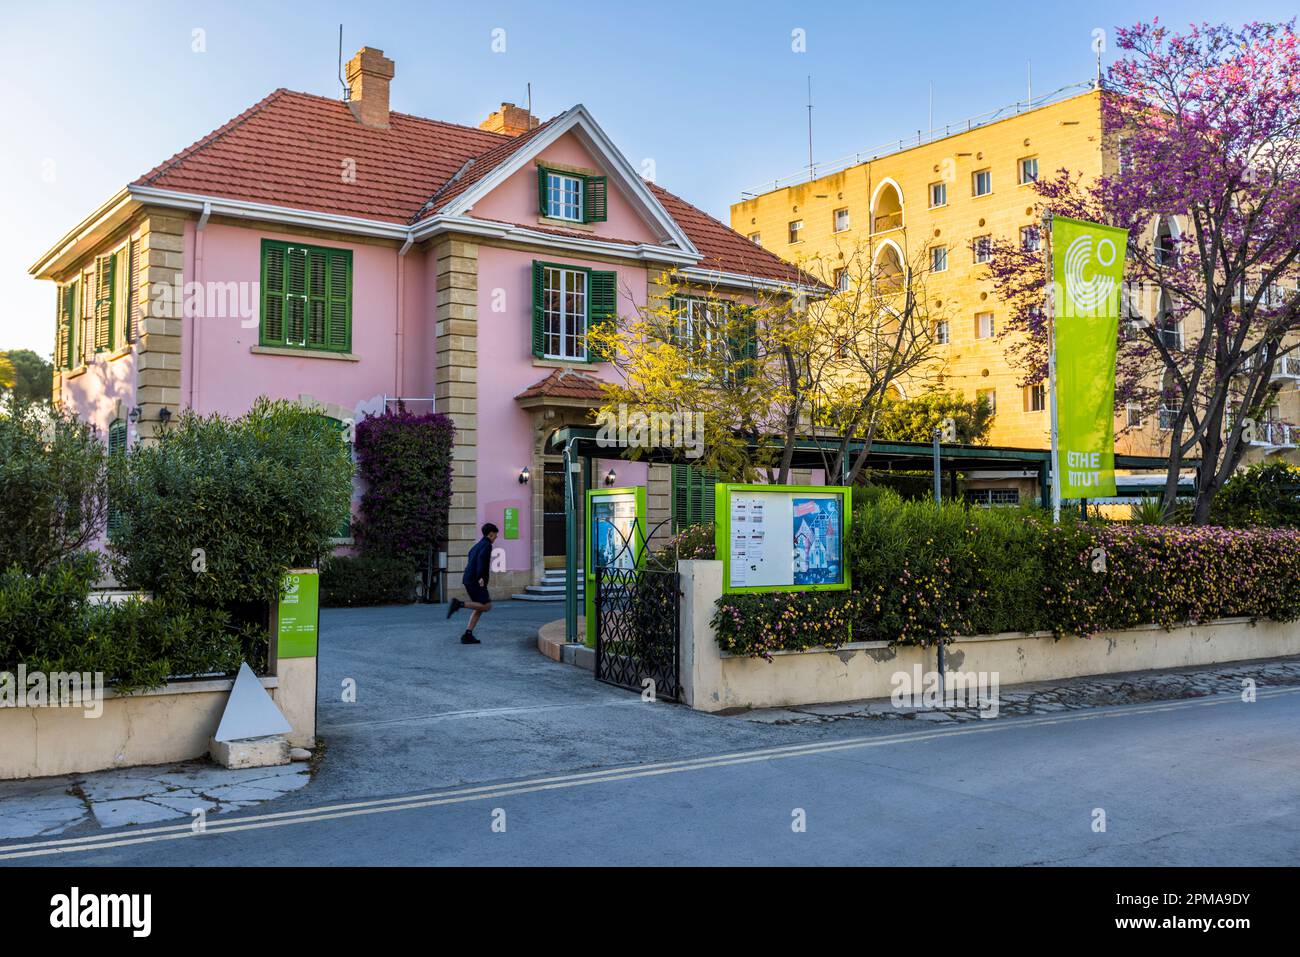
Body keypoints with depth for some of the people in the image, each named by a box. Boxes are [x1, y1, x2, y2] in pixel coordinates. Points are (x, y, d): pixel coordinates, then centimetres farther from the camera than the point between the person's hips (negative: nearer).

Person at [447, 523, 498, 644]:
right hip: (476, 581, -9)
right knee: (487, 606, -9)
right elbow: (481, 558, -26)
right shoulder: (487, 545, -8)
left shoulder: (478, 544, 21)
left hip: (469, 580, 9)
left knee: (479, 608, 10)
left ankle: (467, 635, 1)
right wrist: (480, 577, -34)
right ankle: (459, 604, -17)